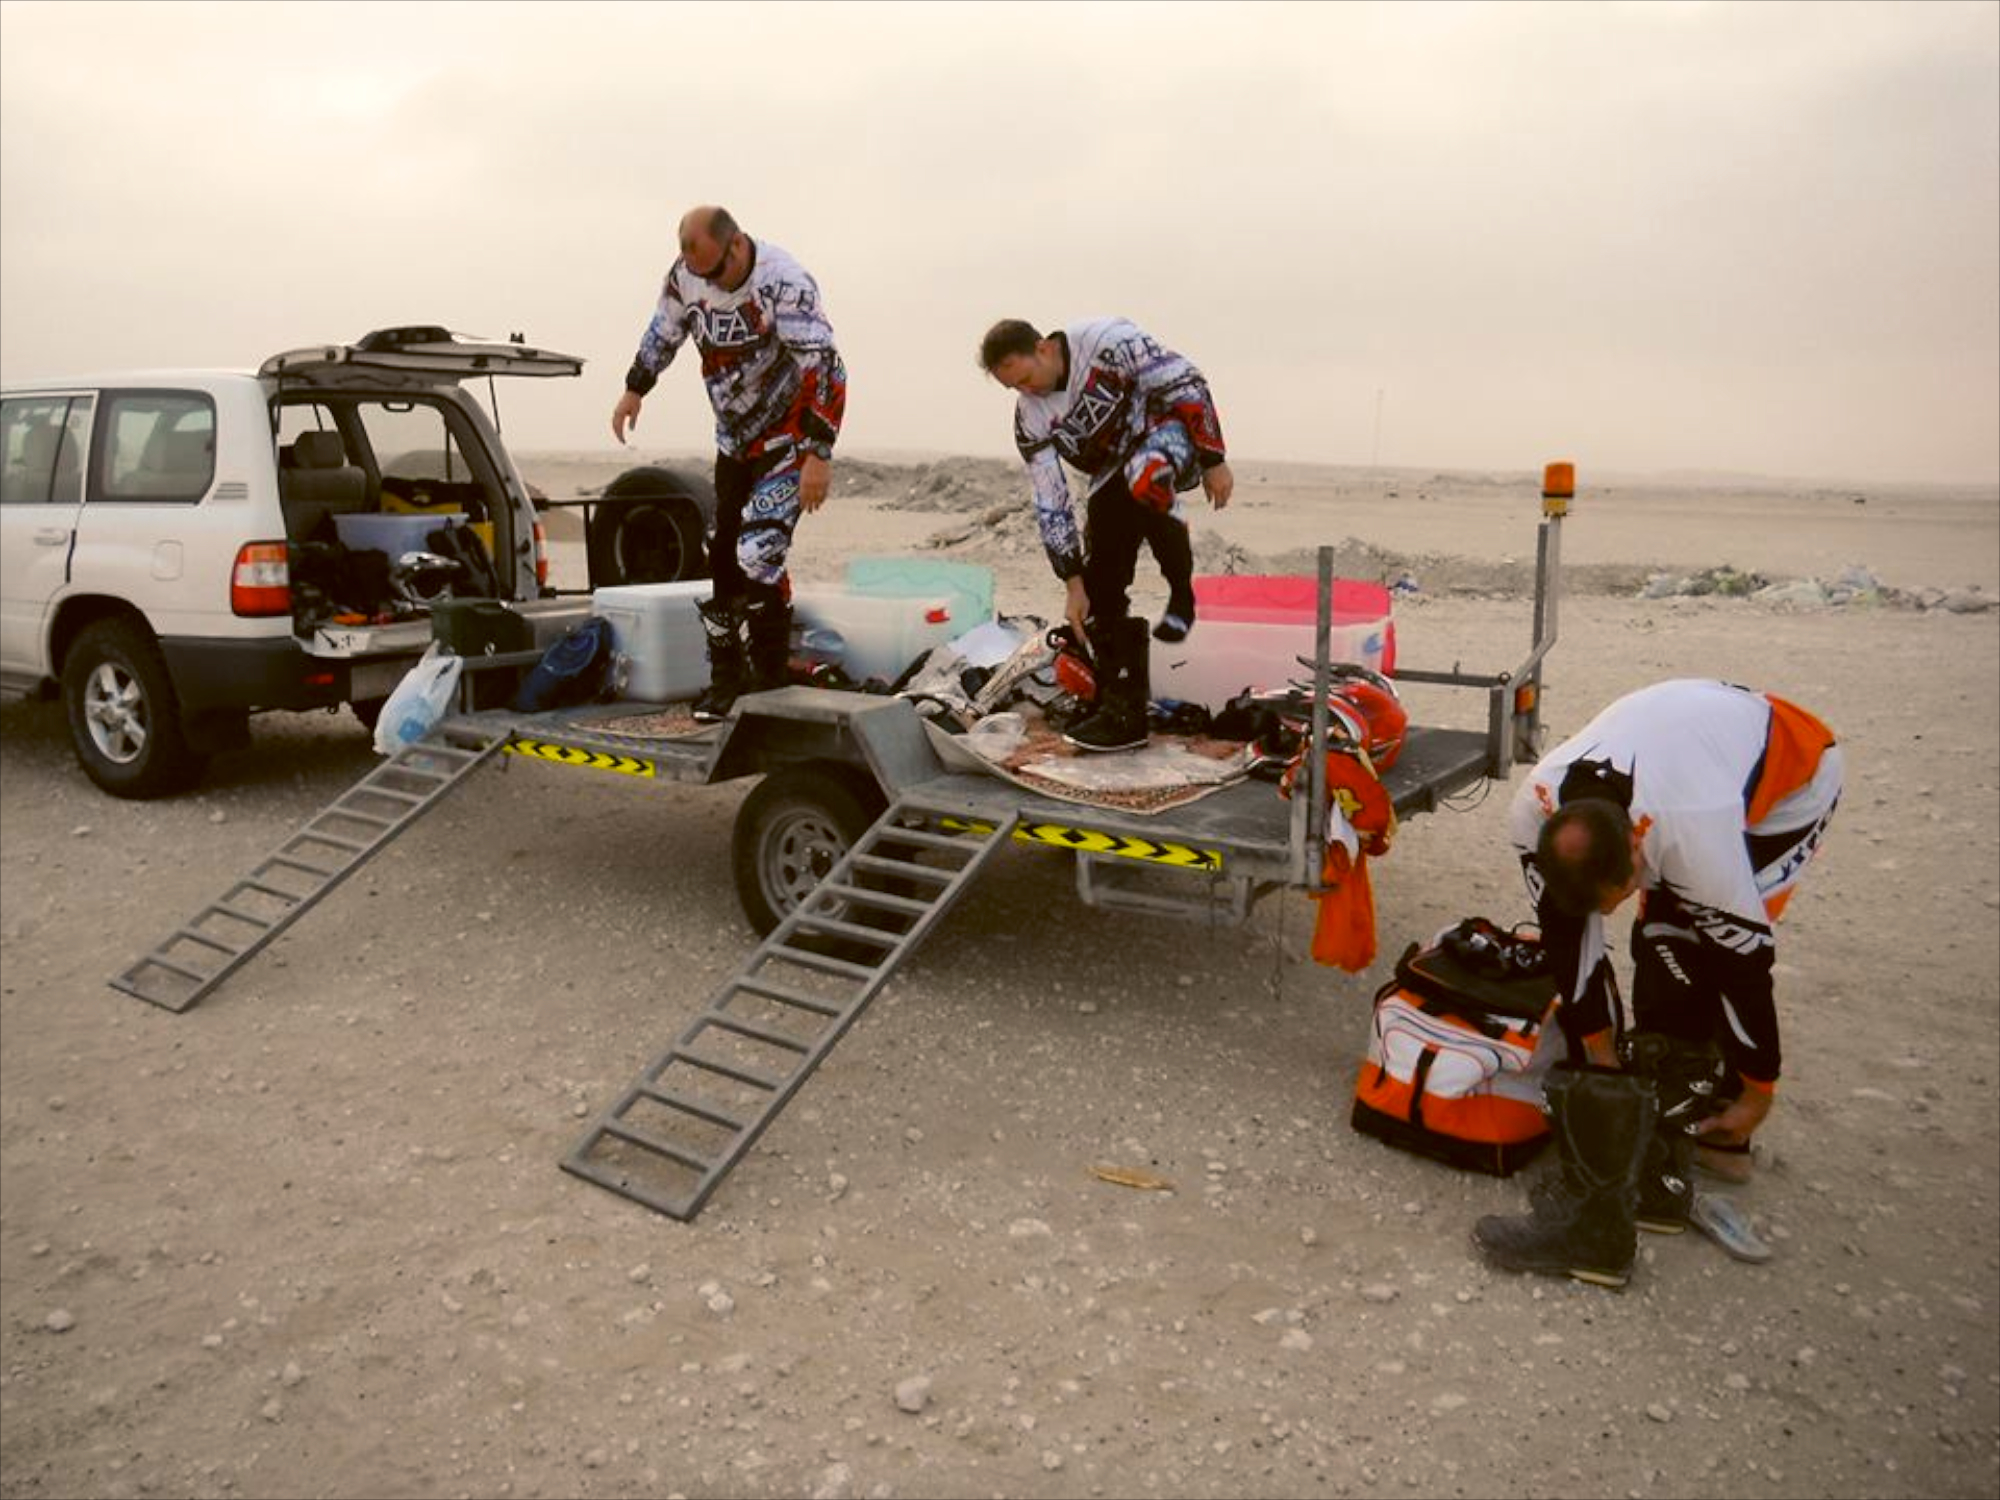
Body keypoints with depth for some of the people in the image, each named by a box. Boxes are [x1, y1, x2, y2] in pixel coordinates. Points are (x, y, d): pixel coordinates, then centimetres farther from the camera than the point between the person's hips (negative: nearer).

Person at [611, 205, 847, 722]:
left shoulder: (784, 283, -25)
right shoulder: (685, 276, -5)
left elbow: (823, 369, -27)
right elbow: (663, 331, 16)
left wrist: (819, 454, -29)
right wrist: (634, 390, 25)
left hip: (791, 434, -7)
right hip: (735, 437, 7)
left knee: (758, 555, -17)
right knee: (724, 558, 6)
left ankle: (772, 683, -5)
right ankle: (726, 678, 17)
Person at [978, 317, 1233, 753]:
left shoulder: (1106, 342, -22)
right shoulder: (1030, 421, -7)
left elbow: (1185, 384, -18)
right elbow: (1051, 506, -5)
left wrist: (1214, 462, -16)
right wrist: (1074, 584, -7)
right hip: (1113, 477, 5)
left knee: (1142, 476, -41)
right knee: (1102, 590, -7)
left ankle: (1181, 592, -18)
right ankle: (1123, 713, 1)